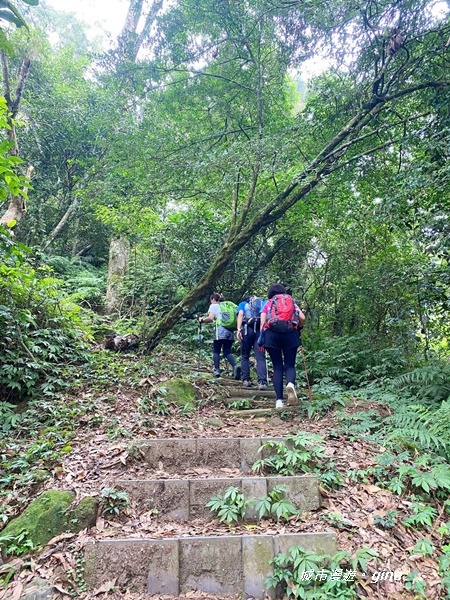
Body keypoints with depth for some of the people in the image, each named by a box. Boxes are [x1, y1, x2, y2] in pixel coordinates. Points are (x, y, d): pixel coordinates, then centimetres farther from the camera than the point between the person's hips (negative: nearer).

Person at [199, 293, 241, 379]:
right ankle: (235, 366, -17)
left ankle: (217, 370, 1)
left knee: (216, 351, 7)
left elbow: (211, 318, -6)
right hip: (230, 331, 5)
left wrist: (202, 320, 10)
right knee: (227, 351, 6)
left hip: (220, 331, -5)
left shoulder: (213, 306, 8)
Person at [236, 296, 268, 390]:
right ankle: (262, 381, -15)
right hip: (261, 330, 1)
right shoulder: (263, 303, 27)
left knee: (245, 356, 12)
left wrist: (239, 329, -8)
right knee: (260, 357, -3)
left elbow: (240, 314, 2)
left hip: (247, 328, -1)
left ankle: (246, 380, 10)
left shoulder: (243, 304, 24)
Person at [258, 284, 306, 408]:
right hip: (290, 333, 0)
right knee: (290, 365, 6)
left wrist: (261, 339, 5)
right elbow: (302, 318, 9)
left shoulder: (268, 303, 21)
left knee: (277, 367, 6)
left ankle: (279, 400, -3)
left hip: (272, 334, 0)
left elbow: (262, 322, 6)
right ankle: (290, 384, -29)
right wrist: (298, 328, 26)